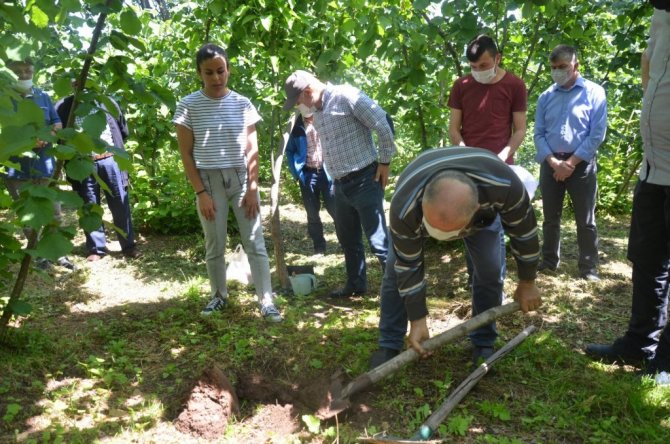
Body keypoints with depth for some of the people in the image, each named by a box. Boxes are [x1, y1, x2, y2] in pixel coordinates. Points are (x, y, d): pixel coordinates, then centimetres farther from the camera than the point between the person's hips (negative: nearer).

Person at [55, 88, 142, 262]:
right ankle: (96, 248, 15)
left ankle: (129, 245, 12)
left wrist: (115, 146, 11)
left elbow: (123, 129, 16)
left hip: (110, 159, 1)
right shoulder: (63, 107, 4)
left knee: (120, 204, 3)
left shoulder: (107, 102, 9)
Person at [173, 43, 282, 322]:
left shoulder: (243, 104, 2)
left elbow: (252, 149, 4)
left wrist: (252, 187, -3)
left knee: (255, 242, -1)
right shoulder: (188, 106, -3)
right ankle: (219, 296, 27)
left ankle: (267, 301, 4)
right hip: (209, 182, -1)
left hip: (241, 178, 1)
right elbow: (186, 155, -2)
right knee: (214, 245, 8)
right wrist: (201, 193, -8)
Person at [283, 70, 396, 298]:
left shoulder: (347, 96, -14)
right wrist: (335, 177, 15)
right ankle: (356, 284, 33)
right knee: (347, 238, 18)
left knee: (378, 238, -6)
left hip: (365, 180, -9)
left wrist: (384, 162, -10)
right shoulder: (316, 112, 12)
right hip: (340, 184, 9)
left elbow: (383, 125, -15)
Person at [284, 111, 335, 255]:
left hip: (328, 171, -2)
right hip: (307, 174, 2)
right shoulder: (297, 125, 5)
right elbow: (290, 150, 12)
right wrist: (296, 172, 1)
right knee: (312, 214, 7)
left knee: (335, 208, -1)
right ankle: (319, 248, 17)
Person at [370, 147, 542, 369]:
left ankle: (483, 343, 10)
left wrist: (527, 284, -11)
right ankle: (389, 346, 7)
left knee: (490, 271, -11)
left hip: (481, 213, 1)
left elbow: (524, 231, -24)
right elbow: (409, 266, -29)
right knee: (397, 272, -9)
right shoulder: (404, 209, -44)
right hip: (418, 213, 0)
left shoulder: (504, 185, -44)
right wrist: (418, 321, -22)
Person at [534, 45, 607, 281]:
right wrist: (553, 162, -10)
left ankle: (589, 267, 12)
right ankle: (549, 261, 23)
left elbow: (597, 134, -8)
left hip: (581, 164, -3)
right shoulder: (545, 97, 8)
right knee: (550, 217, 11)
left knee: (585, 220, 3)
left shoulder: (594, 93, -2)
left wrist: (571, 162, -12)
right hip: (551, 163, 3)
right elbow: (539, 134, 4)